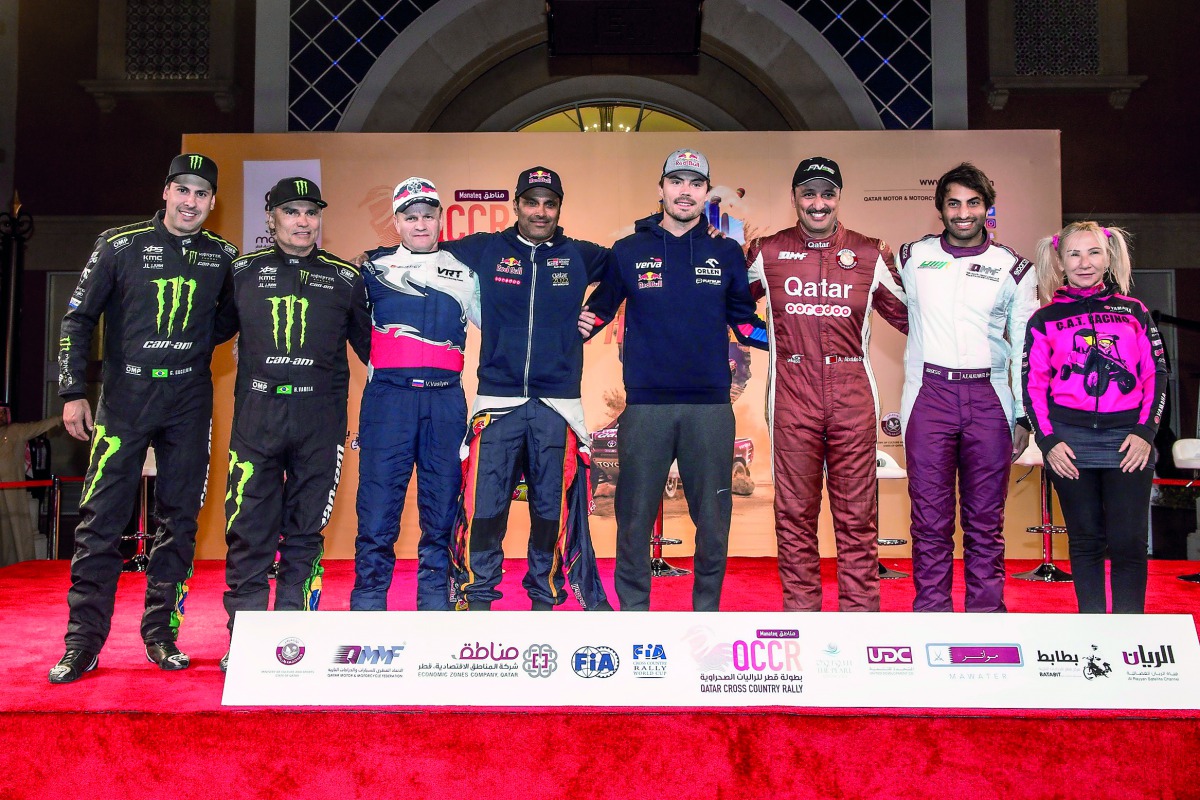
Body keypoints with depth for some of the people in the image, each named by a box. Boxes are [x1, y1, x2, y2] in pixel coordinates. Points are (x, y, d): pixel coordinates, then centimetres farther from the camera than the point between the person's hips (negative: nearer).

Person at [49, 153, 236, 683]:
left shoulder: (223, 257, 7)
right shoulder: (120, 245, 2)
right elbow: (79, 318, 3)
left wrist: (194, 349, 7)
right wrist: (72, 391, -3)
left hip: (189, 405, 2)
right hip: (124, 399, -2)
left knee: (179, 520, 4)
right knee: (101, 519, -3)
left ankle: (161, 633, 14)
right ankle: (83, 640, 5)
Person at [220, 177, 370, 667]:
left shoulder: (344, 278, 10)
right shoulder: (243, 272, 10)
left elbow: (369, 345, 17)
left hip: (320, 420, 0)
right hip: (255, 415, 0)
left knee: (305, 532, 6)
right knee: (248, 532, 0)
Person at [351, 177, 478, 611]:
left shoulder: (464, 273, 16)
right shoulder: (373, 268, 13)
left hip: (445, 399, 2)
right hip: (388, 396, -1)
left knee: (442, 509, 4)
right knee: (377, 507, -4)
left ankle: (436, 604, 13)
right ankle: (368, 604, 5)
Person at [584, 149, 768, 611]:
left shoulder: (727, 253, 10)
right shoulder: (628, 251, 7)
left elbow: (744, 320, 15)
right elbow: (599, 311, 15)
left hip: (711, 405, 1)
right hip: (645, 404, -1)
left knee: (713, 517, 8)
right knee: (635, 515, 5)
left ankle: (707, 606, 24)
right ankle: (633, 606, 20)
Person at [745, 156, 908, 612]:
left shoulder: (871, 254, 8)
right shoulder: (766, 253, 7)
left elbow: (907, 317, 17)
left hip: (853, 399, 0)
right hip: (792, 398, 0)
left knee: (857, 515, 3)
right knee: (794, 514, 4)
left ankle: (860, 609, 13)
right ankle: (799, 608, 14)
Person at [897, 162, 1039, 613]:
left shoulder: (1013, 268, 9)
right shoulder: (912, 258, 9)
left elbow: (1027, 348, 10)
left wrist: (1024, 415, 3)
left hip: (988, 398, 0)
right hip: (930, 394, 0)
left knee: (986, 518, 3)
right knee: (930, 517, -1)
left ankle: (987, 614, 11)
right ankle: (931, 613, 5)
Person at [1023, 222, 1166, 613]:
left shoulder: (1133, 311, 11)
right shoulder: (1045, 319, 7)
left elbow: (1156, 374, 9)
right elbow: (1033, 385, 4)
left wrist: (1145, 432, -2)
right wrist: (1047, 441, -6)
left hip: (1127, 438, 1)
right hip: (1069, 440, 0)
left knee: (1128, 545, -2)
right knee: (1086, 541, 6)